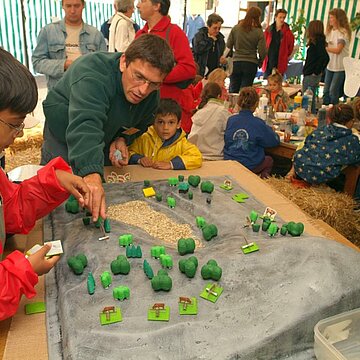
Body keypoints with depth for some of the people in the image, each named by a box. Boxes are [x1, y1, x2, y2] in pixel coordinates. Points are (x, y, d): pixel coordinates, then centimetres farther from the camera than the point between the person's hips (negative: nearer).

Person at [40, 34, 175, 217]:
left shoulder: (151, 94, -17)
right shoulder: (91, 75, -41)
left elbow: (140, 123, 4)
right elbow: (84, 126, -58)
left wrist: (122, 138, -19)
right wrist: (91, 174, -74)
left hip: (106, 140, 5)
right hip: (63, 138, -5)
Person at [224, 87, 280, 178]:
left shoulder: (230, 120, -8)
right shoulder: (258, 124, -17)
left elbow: (225, 142, 8)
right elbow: (275, 141, -6)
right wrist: (269, 130, 15)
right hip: (250, 167, -4)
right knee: (269, 160, 29)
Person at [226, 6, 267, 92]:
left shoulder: (236, 28, -2)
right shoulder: (259, 32, -6)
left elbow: (228, 45, 1)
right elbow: (262, 51, -8)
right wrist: (260, 62, 10)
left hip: (236, 63, 1)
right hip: (251, 64, -1)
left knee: (233, 91, 10)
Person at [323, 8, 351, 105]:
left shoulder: (343, 32, -12)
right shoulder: (330, 31, 11)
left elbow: (338, 50, -21)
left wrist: (324, 48, -19)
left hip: (340, 67, -7)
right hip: (330, 65, 7)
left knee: (333, 91, -6)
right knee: (326, 91, 8)